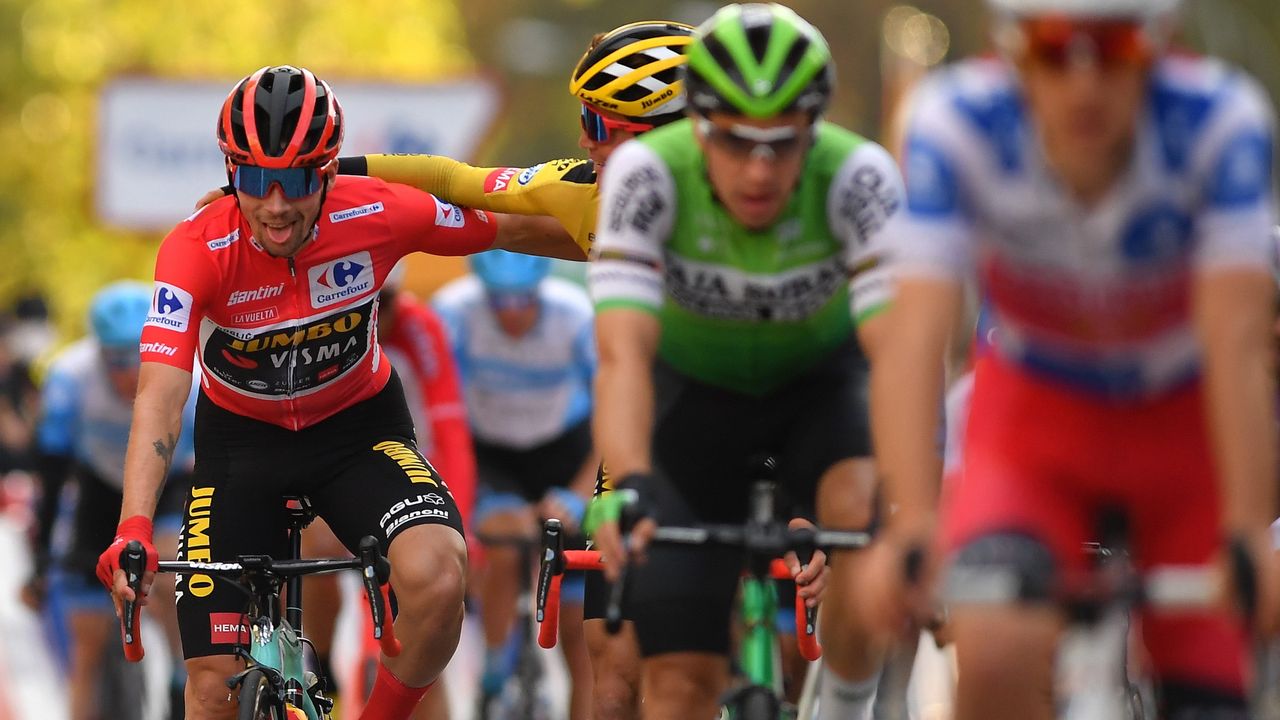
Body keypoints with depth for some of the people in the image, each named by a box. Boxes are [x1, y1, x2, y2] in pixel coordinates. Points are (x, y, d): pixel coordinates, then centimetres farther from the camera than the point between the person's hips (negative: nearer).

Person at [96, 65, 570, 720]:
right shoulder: (197, 249, -28)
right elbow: (160, 396, -37)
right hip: (241, 438, 0)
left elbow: (515, 228, -7)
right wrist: (133, 531, -49)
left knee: (437, 576, -31)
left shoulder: (377, 215, -24)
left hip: (357, 426, 0)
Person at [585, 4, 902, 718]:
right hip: (695, 386, 0)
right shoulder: (648, 172, -30)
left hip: (822, 376, 0)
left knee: (864, 513, -34)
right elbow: (624, 356, -39)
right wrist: (630, 491, -56)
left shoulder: (858, 177, -31)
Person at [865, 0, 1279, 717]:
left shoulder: (1221, 118, -29)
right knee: (997, 658, -26)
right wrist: (913, 528, -46)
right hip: (1035, 410, 0)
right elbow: (916, 337, -34)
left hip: (1185, 419, 0)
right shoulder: (958, 121, -27)